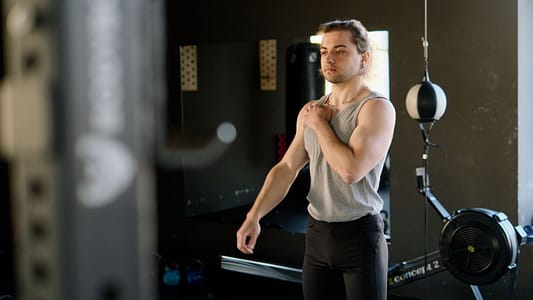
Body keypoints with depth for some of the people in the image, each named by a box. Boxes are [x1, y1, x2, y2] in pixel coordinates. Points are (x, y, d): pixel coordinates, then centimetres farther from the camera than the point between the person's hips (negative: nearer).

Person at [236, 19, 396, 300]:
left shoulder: (376, 107, -13)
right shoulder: (310, 110, 8)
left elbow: (351, 170, -25)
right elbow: (286, 169, 9)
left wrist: (321, 125, -12)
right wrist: (254, 216, -1)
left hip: (359, 235, -6)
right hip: (317, 234, 6)